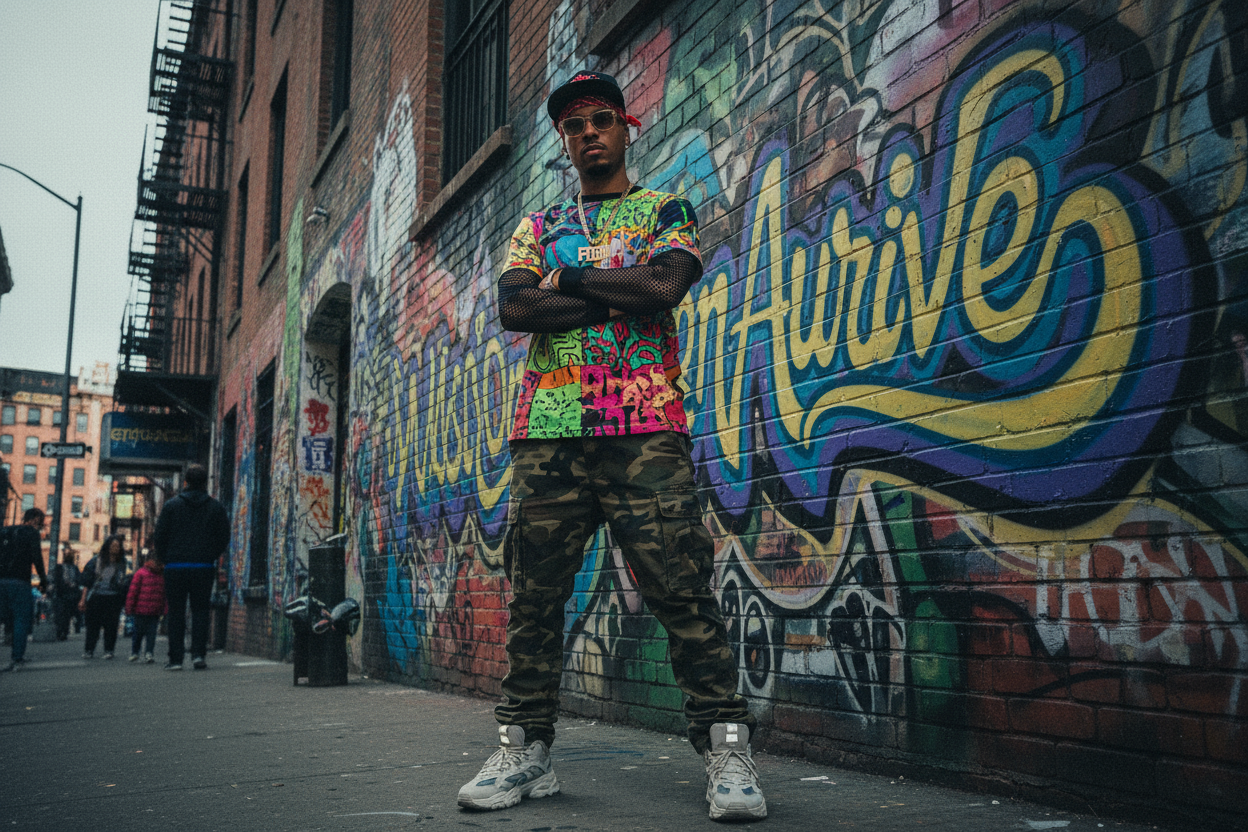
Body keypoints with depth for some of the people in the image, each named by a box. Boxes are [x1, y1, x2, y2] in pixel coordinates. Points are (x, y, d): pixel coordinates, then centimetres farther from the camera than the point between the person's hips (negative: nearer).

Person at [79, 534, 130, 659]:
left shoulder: (122, 563, 8)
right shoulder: (96, 561, 6)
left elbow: (124, 583, 10)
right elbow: (87, 582, 6)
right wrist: (83, 599, 2)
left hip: (113, 599, 0)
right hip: (96, 597, 0)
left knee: (111, 625, -2)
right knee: (92, 625, 2)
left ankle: (108, 650, 6)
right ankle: (88, 650, 11)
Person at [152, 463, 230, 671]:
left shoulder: (172, 505, 1)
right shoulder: (216, 507, 3)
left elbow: (159, 537, 1)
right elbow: (224, 538, 5)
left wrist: (165, 560, 13)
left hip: (175, 567, 0)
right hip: (204, 568, 0)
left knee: (176, 613, 6)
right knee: (200, 611, 6)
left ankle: (175, 658, 4)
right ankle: (198, 654, -4)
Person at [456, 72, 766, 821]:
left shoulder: (667, 212, 15)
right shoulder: (538, 227, 22)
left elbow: (664, 288, -7)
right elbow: (514, 308, 2)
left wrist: (566, 279, 0)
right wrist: (621, 295, -4)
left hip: (646, 431, -3)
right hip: (548, 433, 3)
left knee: (683, 591, -8)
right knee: (535, 595, 4)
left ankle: (727, 747, -1)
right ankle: (525, 748, 14)